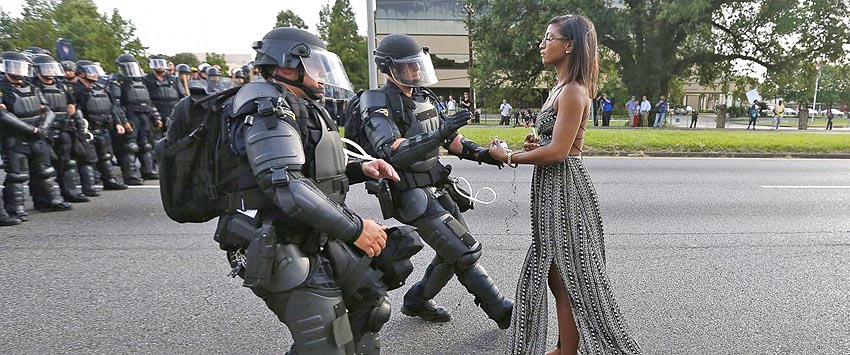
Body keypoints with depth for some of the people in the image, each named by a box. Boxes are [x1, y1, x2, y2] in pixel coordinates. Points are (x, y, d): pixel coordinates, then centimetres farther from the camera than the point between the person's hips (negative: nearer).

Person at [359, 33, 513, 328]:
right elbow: (392, 153, -30)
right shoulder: (379, 107, -14)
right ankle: (501, 310, 8)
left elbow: (449, 138, 17)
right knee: (465, 252, -8)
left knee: (455, 251, 13)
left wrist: (481, 153, 3)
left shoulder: (423, 97, 11)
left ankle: (417, 300, 30)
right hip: (414, 197, -8)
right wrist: (440, 134, -38)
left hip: (438, 189, 9)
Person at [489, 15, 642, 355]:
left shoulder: (573, 91, -17)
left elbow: (558, 151, -22)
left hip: (564, 188, -10)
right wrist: (537, 143, 2)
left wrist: (509, 157, -12)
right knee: (554, 274, 17)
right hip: (552, 188, 10)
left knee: (568, 278, 4)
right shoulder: (560, 88, 14)